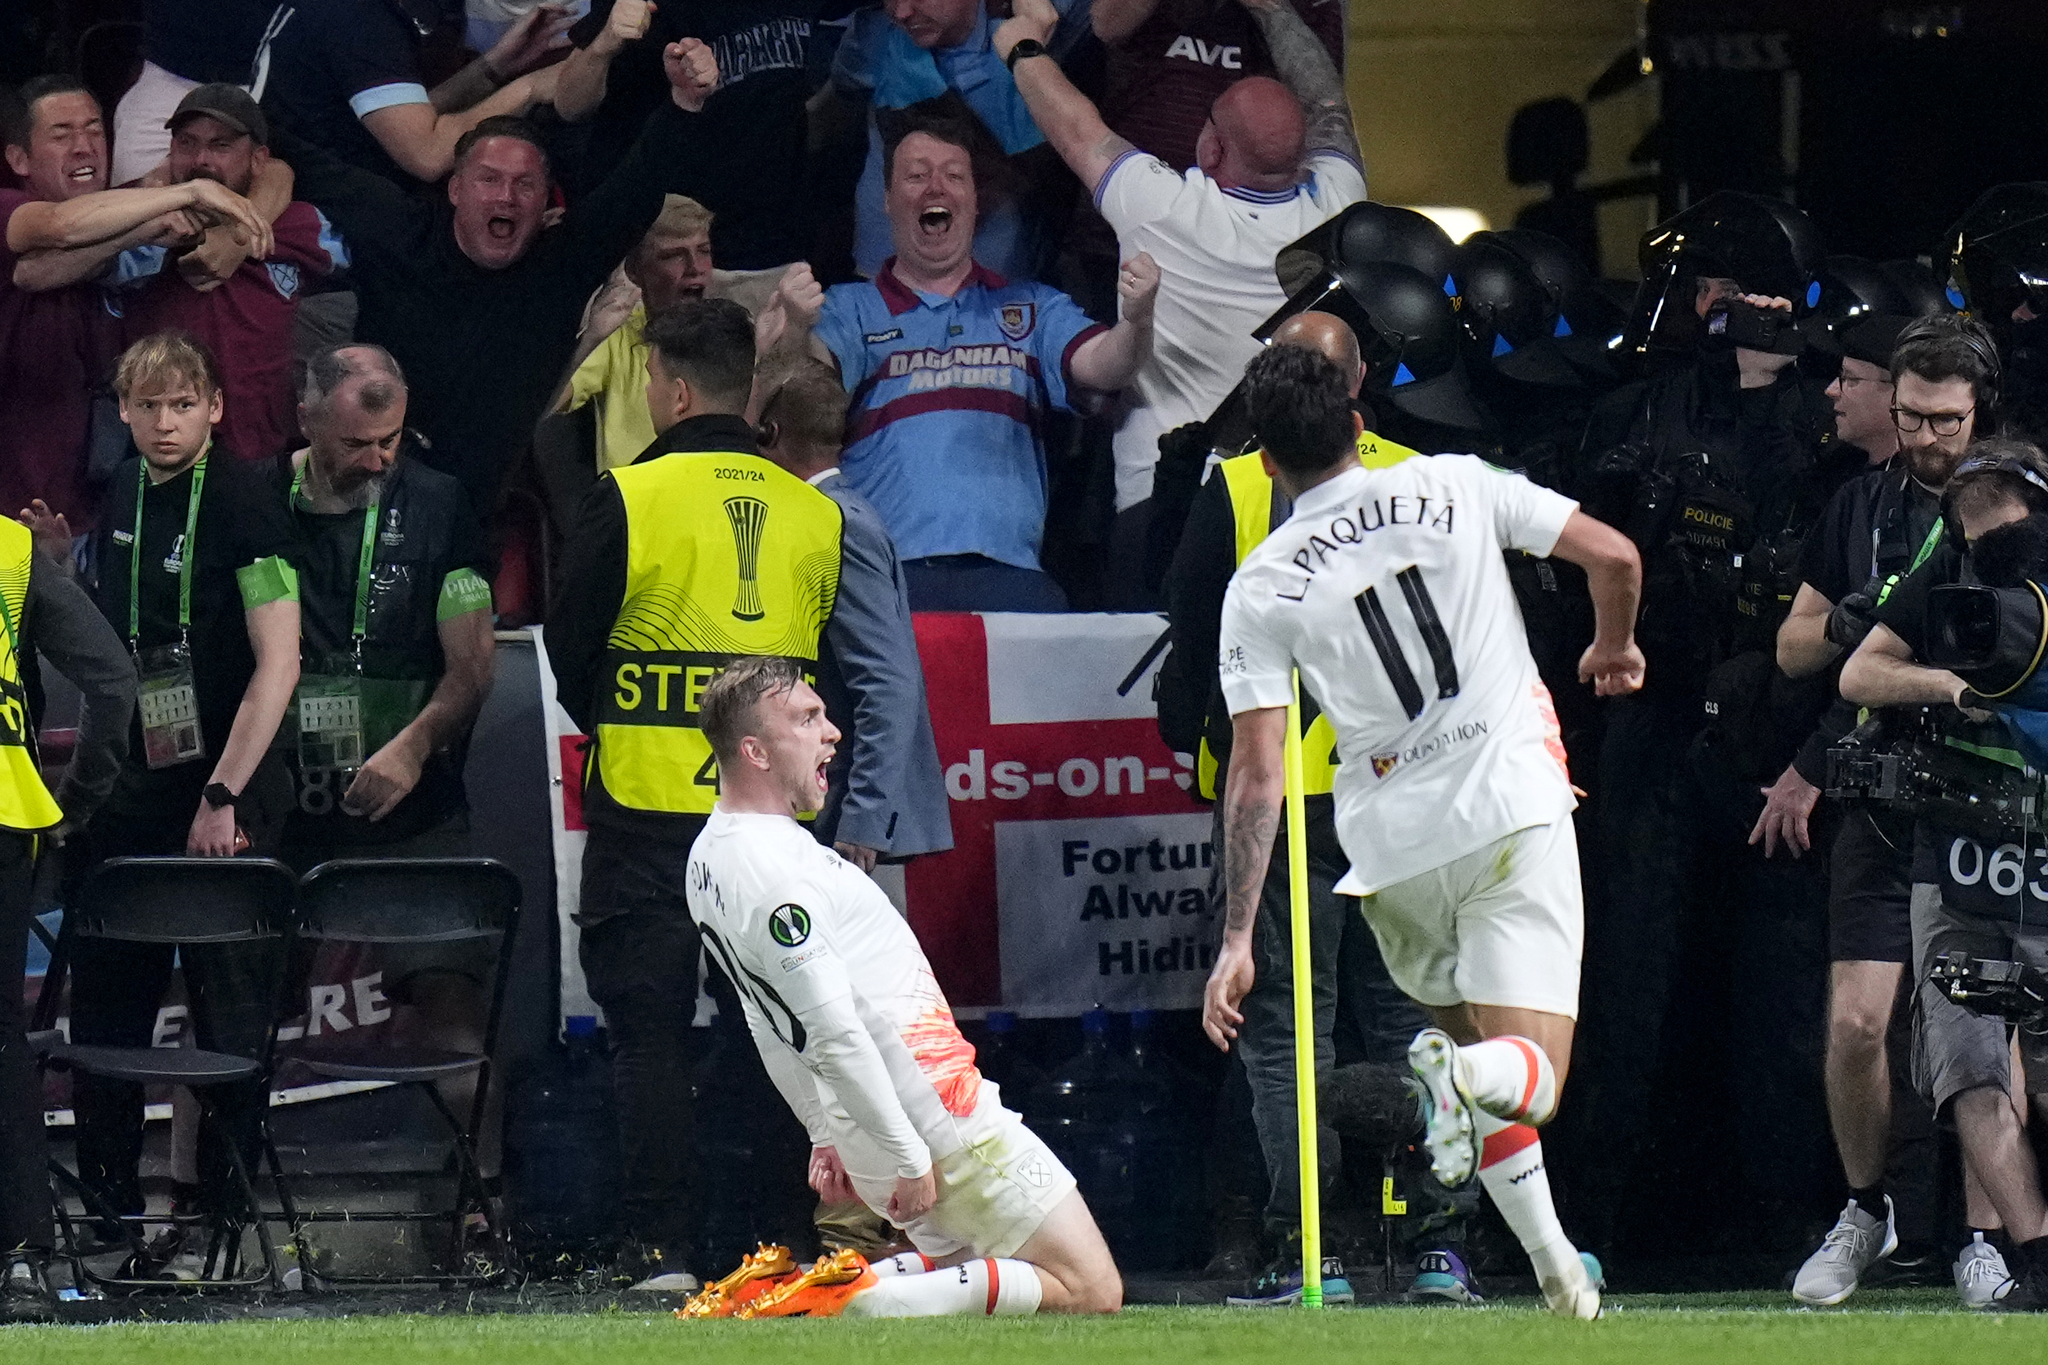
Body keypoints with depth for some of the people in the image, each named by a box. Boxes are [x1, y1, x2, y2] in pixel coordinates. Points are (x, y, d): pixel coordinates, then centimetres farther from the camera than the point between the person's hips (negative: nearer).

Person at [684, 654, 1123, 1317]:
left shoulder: (711, 856, 12)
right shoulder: (775, 871, -21)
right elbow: (834, 1033, -24)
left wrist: (826, 1134, 24)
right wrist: (907, 1157, -20)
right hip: (939, 1123, -10)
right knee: (1092, 1292, -6)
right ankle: (866, 1304, -18)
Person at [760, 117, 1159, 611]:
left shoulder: (1031, 308, 25)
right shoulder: (847, 308, 20)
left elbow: (1102, 365, 9)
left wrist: (1137, 320, -15)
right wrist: (793, 330, -25)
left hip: (1004, 571, 1)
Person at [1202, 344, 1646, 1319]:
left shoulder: (1259, 588, -1)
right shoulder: (1456, 487, 1)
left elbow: (1257, 776, -4)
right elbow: (1614, 558, 0)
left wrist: (1236, 940, -1)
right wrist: (1614, 647, 23)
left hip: (1392, 852, 1)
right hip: (1512, 812, -1)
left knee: (1488, 1075, 23)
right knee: (1530, 1076, -2)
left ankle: (1556, 1268, 7)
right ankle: (1465, 1074, -38)